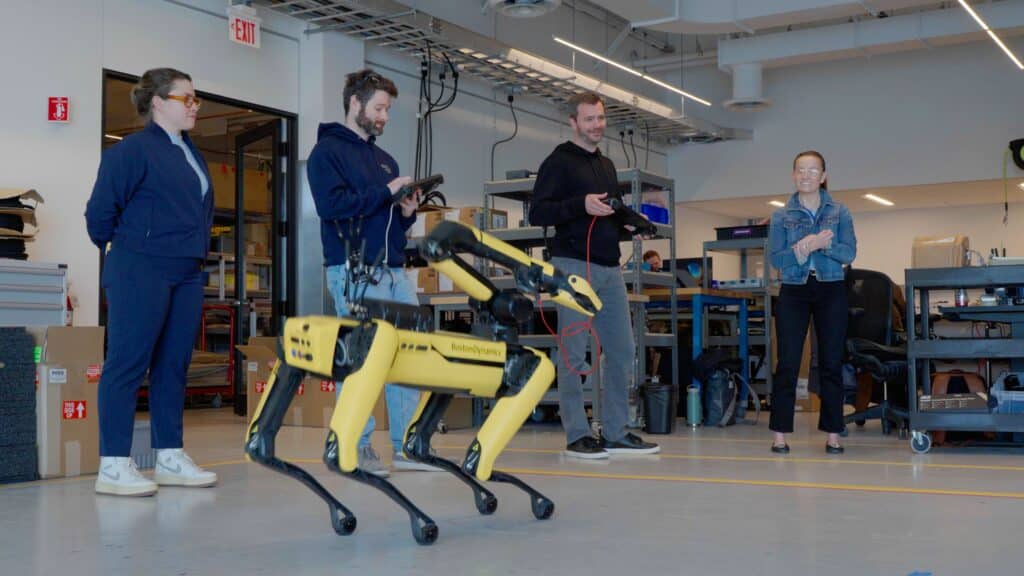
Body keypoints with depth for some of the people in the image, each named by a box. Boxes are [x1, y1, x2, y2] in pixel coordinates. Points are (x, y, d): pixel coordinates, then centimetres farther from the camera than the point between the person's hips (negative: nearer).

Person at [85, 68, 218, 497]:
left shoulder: (192, 155, 16)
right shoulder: (132, 150, -9)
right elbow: (100, 211, -10)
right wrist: (123, 249, 3)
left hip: (187, 275, 8)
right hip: (140, 274, -8)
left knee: (174, 365, 10)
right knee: (128, 365, -6)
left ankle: (169, 457, 18)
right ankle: (113, 465, -2)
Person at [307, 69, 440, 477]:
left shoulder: (384, 160, 23)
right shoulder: (327, 151, 1)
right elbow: (332, 204, -15)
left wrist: (407, 212, 3)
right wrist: (385, 192, -12)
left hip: (395, 270, 7)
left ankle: (407, 446, 7)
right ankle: (357, 447, 2)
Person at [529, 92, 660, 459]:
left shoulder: (607, 166, 22)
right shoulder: (559, 162, -1)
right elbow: (537, 214, -10)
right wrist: (581, 205, -22)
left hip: (610, 267, 8)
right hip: (573, 266, -7)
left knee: (623, 349, 6)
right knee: (573, 352, -4)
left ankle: (615, 433, 14)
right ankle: (577, 436, 1)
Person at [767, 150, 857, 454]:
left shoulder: (840, 212, 5)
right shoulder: (781, 215, 4)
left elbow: (849, 252, -5)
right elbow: (775, 258, -4)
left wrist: (821, 245, -21)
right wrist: (804, 247, -20)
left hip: (831, 292, 1)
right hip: (794, 292, 0)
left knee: (831, 363, 3)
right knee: (787, 364, -2)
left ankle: (833, 433, 11)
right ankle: (780, 433, 2)